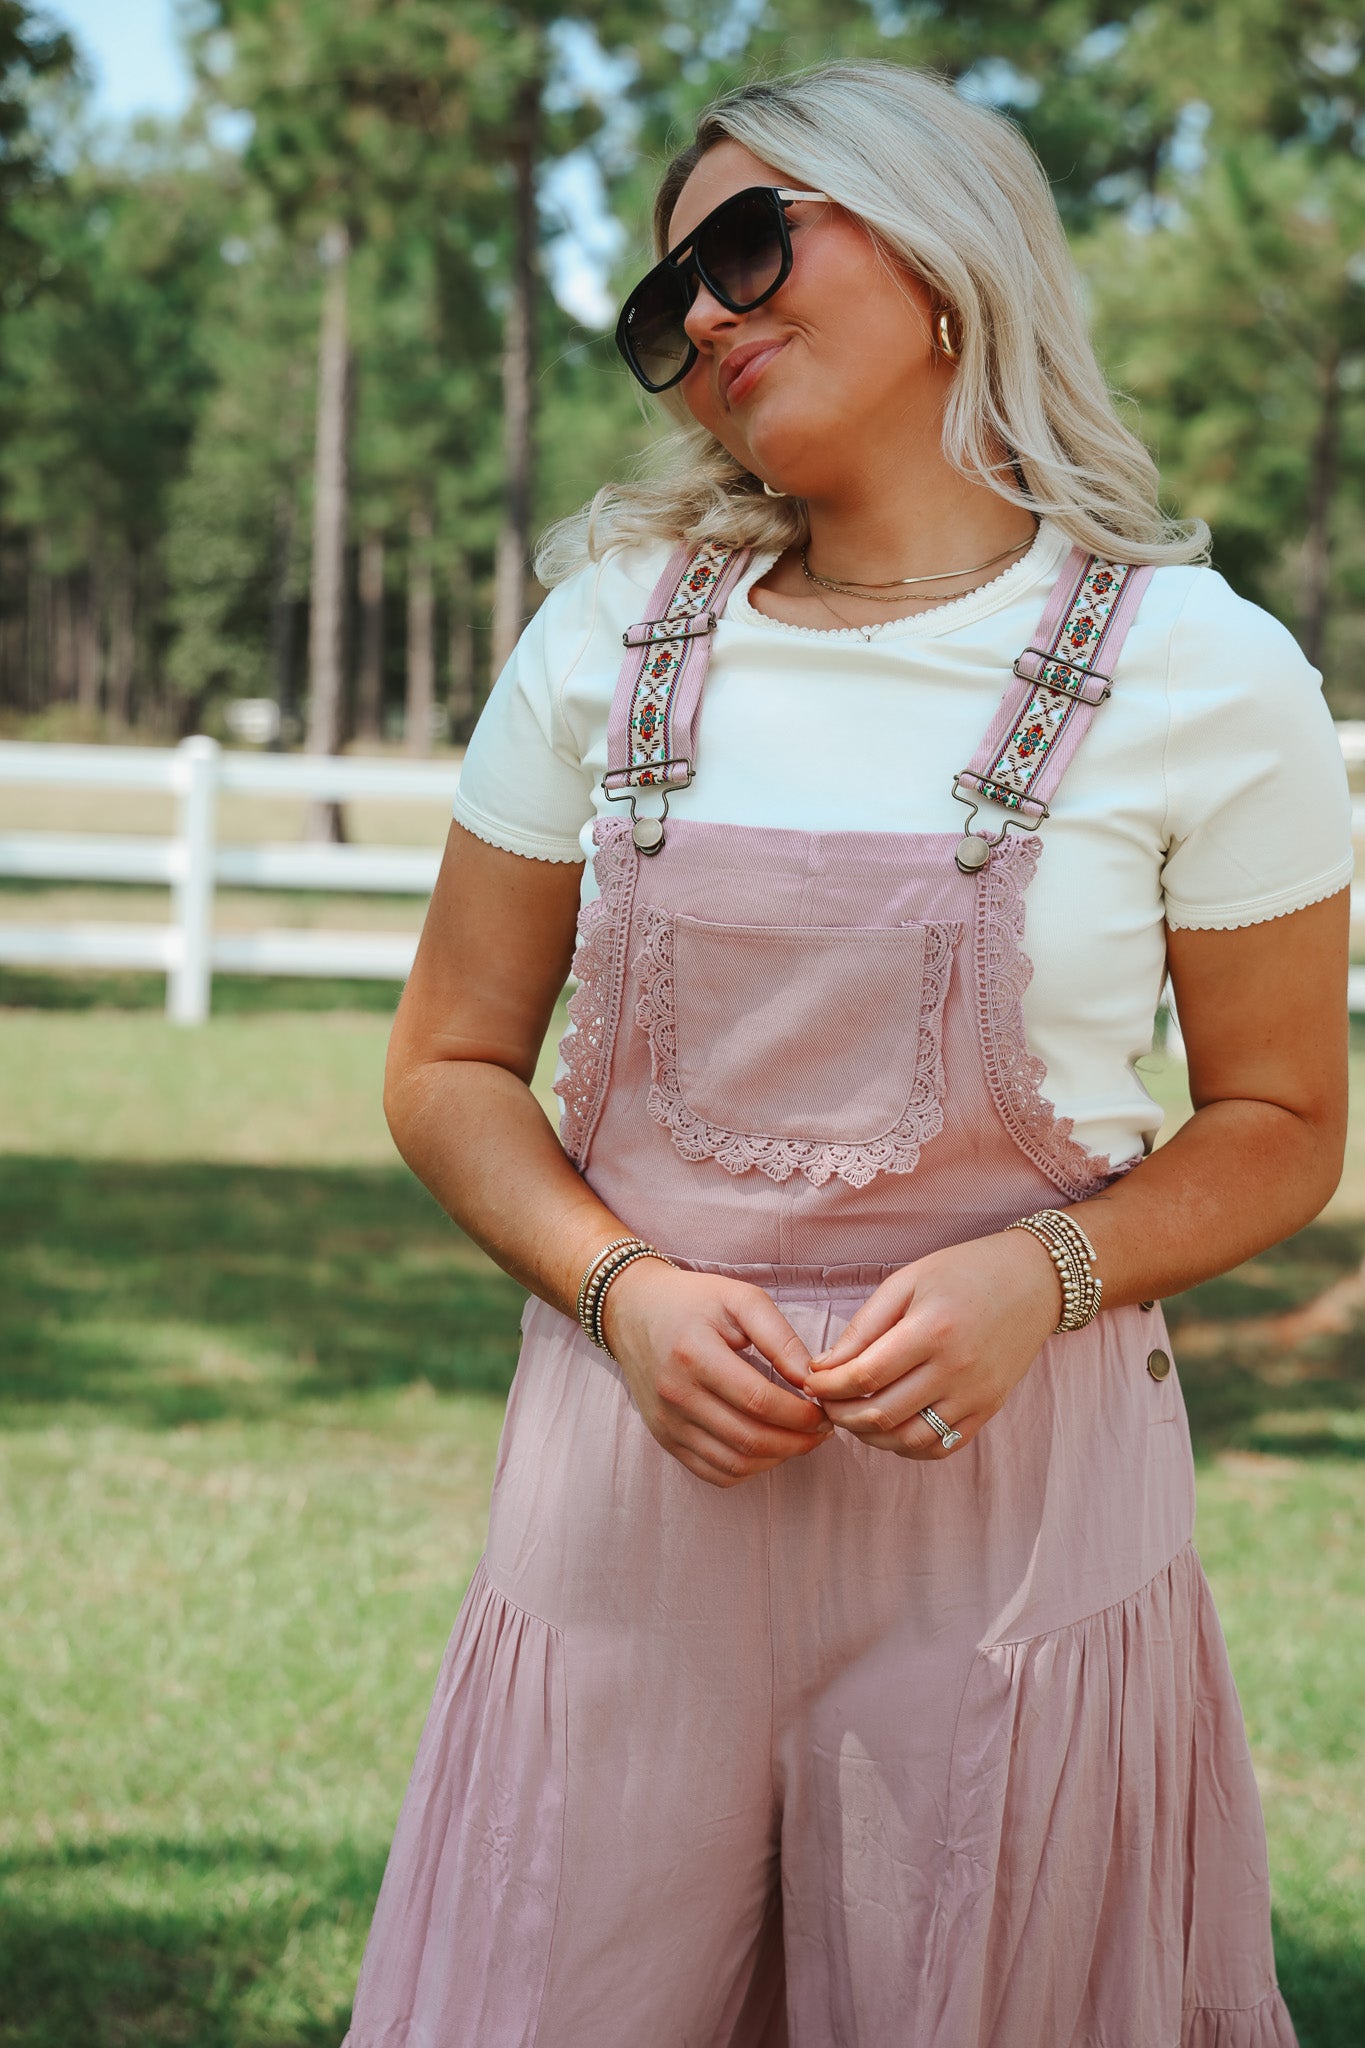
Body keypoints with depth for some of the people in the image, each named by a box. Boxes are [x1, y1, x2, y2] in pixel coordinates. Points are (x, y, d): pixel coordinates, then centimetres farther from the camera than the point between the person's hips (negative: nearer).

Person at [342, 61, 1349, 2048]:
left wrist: (1046, 1271, -14)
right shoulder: (613, 637, 4)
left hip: (1010, 1484, -2)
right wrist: (621, 1289, -10)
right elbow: (451, 1065, 9)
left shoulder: (1202, 674, -3)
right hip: (637, 1465, 2)